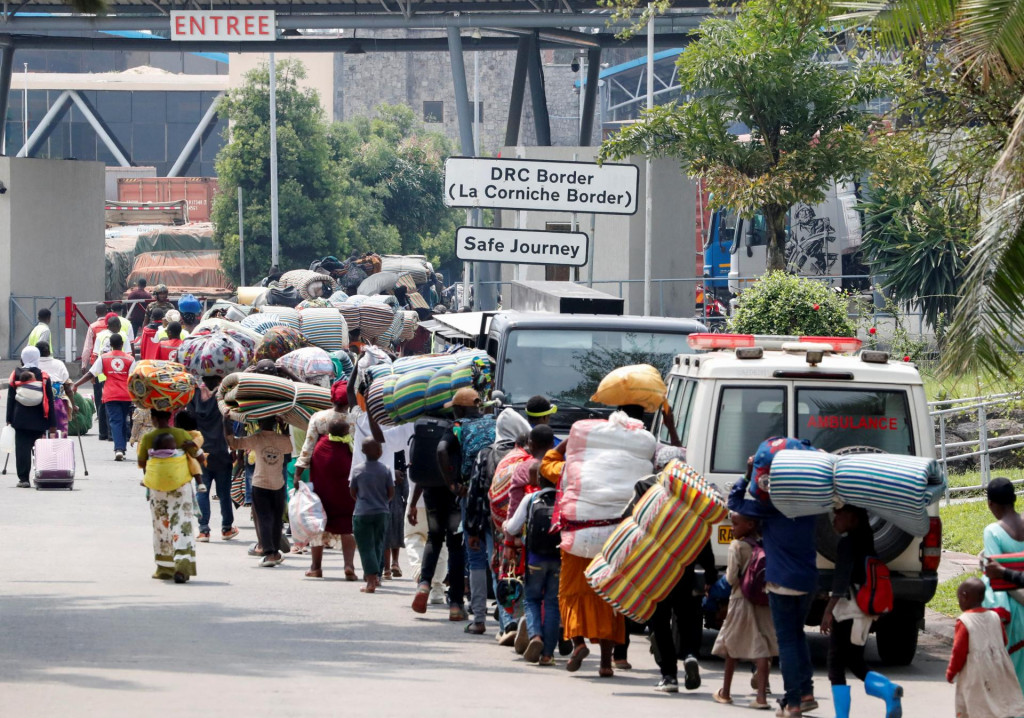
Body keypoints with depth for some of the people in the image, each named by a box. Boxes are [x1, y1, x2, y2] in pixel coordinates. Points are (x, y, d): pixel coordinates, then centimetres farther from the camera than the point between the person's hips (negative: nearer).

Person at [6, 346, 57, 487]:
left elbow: (10, 398, 1)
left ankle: (23, 478, -3)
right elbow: (49, 401, -1)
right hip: (39, 421, 0)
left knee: (22, 449, 1)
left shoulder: (16, 375, -2)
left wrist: (10, 418, 7)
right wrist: (52, 422, 4)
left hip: (20, 419, 0)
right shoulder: (43, 376, -3)